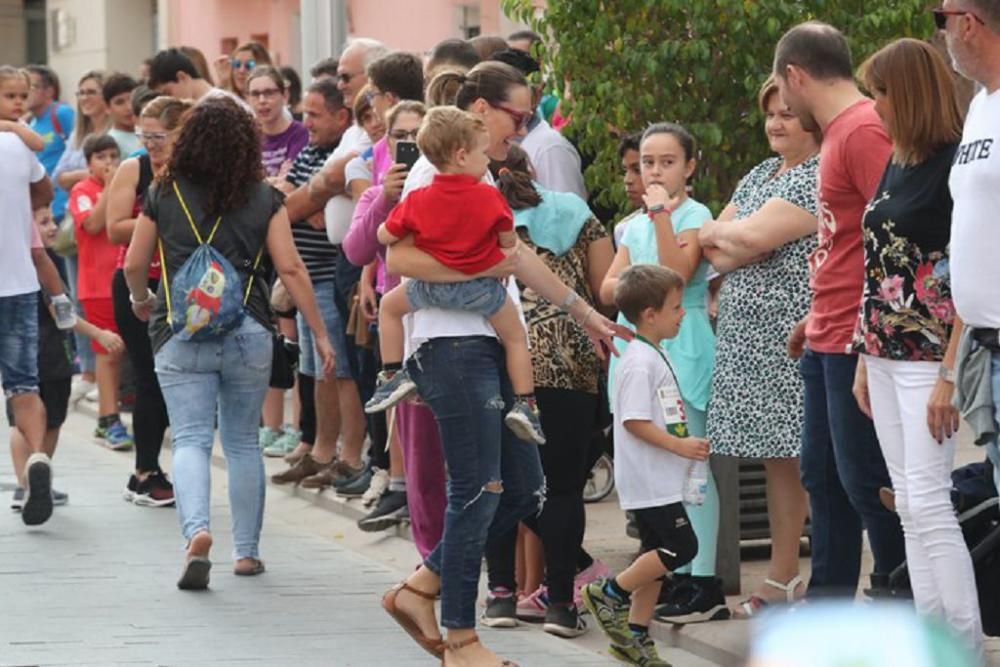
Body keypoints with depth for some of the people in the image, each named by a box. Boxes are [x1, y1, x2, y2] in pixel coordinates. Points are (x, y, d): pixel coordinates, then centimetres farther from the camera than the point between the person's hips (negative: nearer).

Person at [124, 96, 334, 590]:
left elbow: (134, 265, 7)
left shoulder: (164, 197, 1)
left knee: (190, 439, -3)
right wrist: (320, 333, 3)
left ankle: (196, 532, -27)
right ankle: (247, 550, 17)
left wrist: (141, 301, 29)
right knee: (243, 442, 14)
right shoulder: (264, 199, 0)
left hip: (180, 335, -1)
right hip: (248, 332, 1)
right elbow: (290, 269, -3)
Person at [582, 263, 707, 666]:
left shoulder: (656, 357, 15)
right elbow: (634, 421, -23)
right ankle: (610, 595, 0)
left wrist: (684, 447, 18)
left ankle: (635, 635, 16)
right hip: (649, 480, -10)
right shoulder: (639, 362, -17)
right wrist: (679, 445, -22)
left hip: (660, 479, 10)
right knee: (680, 547, -11)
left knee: (658, 554, 11)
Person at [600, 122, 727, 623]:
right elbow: (608, 288, 10)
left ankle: (704, 583, -9)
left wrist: (661, 213, -20)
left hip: (680, 343, -7)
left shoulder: (694, 216, -4)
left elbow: (677, 273, -19)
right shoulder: (635, 225, 17)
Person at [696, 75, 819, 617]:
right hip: (750, 338, 9)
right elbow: (711, 241, 14)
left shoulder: (819, 178, -10)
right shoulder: (761, 174, 19)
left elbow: (754, 236, -18)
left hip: (796, 340, -9)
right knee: (777, 460, 13)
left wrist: (719, 234, 3)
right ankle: (781, 582, 19)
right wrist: (733, 245, -7)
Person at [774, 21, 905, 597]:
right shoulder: (839, 133, 15)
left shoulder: (864, 131, -16)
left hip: (857, 346, -10)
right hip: (828, 341, 10)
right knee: (823, 475, 16)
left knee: (864, 480, -5)